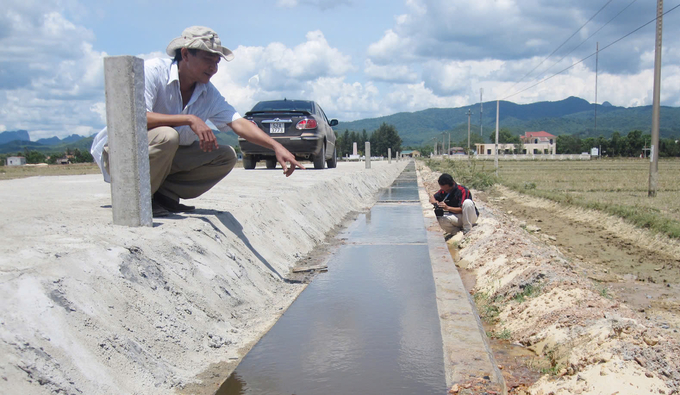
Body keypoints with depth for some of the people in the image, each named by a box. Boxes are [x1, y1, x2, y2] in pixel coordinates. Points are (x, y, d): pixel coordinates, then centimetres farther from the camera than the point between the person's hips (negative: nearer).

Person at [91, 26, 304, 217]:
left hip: (165, 157, 7)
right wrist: (189, 119, -34)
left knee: (226, 156, -4)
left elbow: (239, 123, -11)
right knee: (166, 136, -37)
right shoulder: (153, 70, -19)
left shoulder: (208, 93, -2)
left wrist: (276, 147, -25)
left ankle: (163, 195, -6)